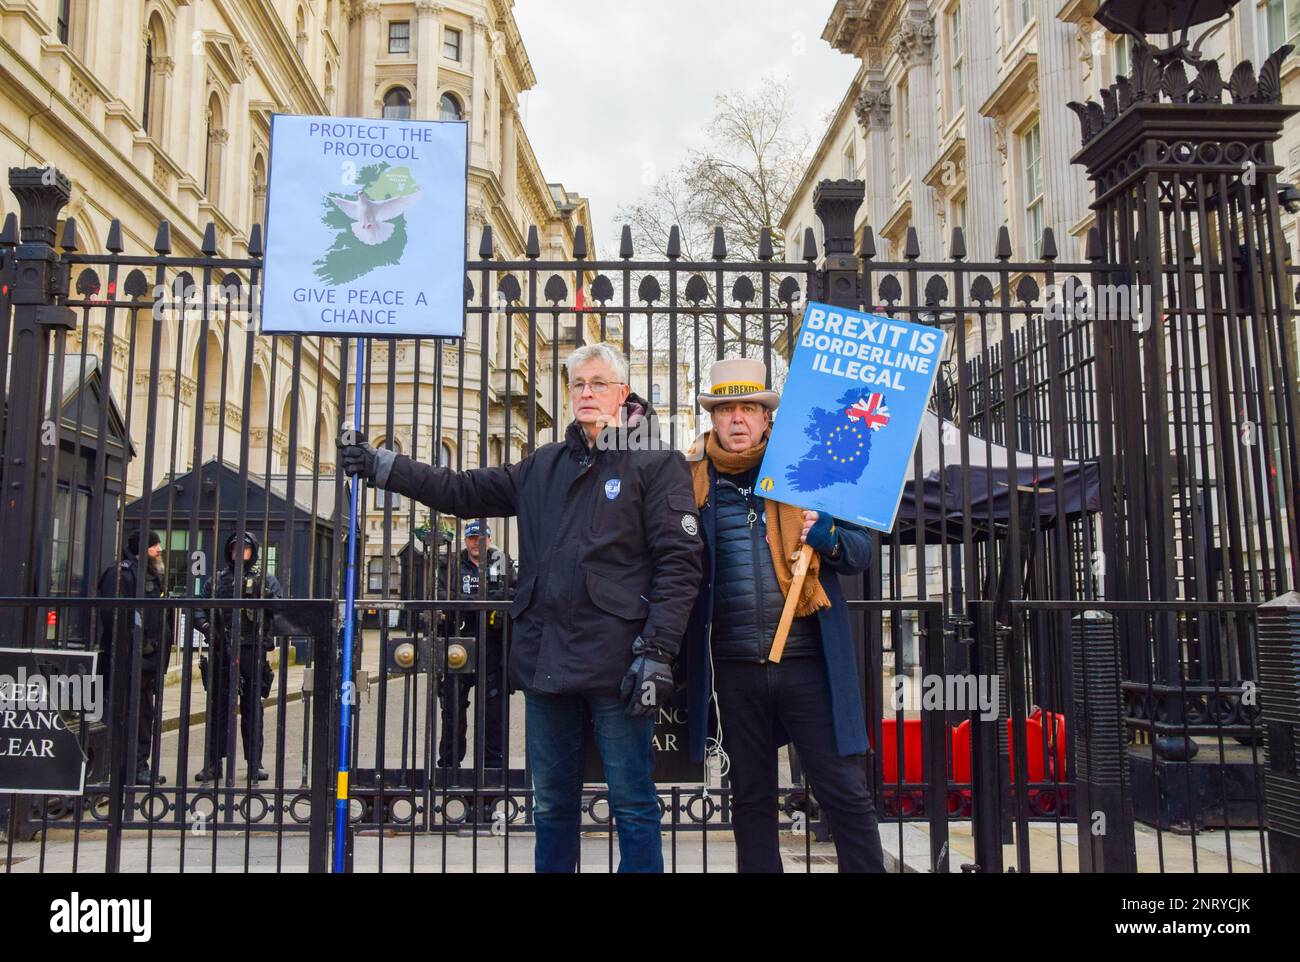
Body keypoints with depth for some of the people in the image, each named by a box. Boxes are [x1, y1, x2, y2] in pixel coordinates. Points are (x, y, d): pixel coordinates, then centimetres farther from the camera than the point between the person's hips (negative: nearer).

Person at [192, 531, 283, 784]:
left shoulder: (265, 579, 7)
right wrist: (206, 625, -7)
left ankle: (255, 763, 11)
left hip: (252, 652, -2)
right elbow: (199, 607, 12)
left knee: (252, 709, 4)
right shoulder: (218, 579, 13)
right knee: (218, 708, 6)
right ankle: (213, 763, 14)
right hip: (221, 652, 2)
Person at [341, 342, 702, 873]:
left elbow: (678, 563, -9)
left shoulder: (657, 462, -2)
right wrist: (383, 466, 12)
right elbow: (464, 491, 20)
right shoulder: (544, 465, 17)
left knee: (633, 804, 3)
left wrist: (657, 653, -16)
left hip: (616, 663, -6)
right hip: (545, 659, 6)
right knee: (551, 806, 17)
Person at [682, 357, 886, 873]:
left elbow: (860, 551, 5)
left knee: (846, 793, 3)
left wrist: (827, 536, -13)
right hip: (736, 669, 1)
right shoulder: (692, 481, 5)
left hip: (807, 661, -1)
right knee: (751, 800, 15)